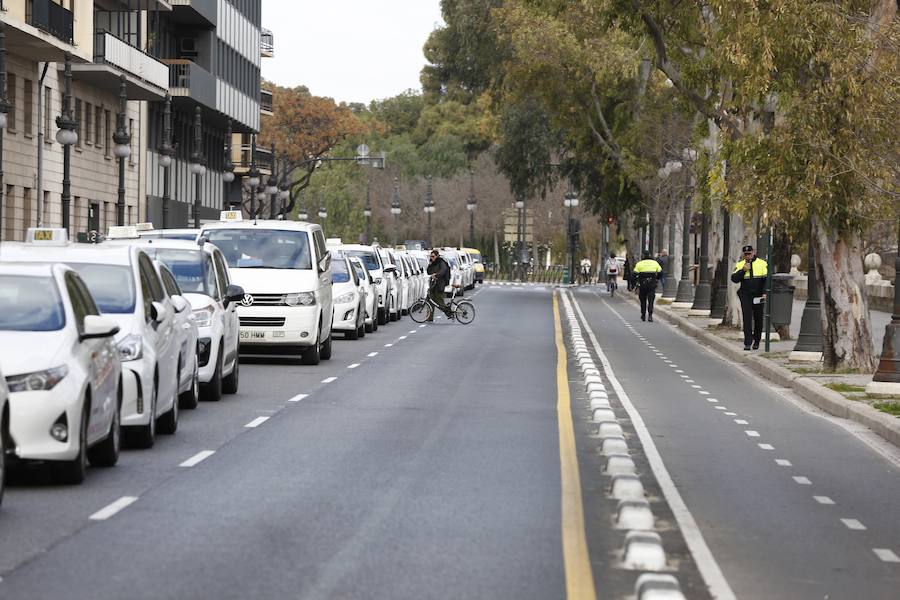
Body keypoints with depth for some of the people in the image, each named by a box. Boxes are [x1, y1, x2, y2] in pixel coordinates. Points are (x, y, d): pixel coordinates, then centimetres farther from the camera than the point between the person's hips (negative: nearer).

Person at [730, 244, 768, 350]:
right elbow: (734, 279, -3)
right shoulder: (740, 265, 6)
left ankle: (756, 341, 25)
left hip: (758, 296, 0)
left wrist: (764, 293, -13)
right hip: (745, 296, 0)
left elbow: (766, 280, -3)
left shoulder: (762, 264, 1)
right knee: (747, 319, -10)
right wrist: (743, 270, -14)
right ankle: (747, 343, -10)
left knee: (758, 319, 9)